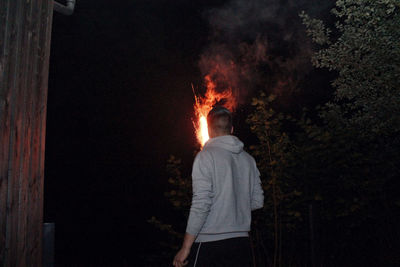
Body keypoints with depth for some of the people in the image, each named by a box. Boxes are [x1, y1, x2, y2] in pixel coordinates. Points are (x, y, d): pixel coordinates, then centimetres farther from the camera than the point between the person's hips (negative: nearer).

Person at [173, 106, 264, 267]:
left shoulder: (206, 156, -9)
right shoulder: (248, 159, 9)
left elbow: (201, 204, -16)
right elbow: (257, 202, 12)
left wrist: (185, 247, -12)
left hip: (210, 243, -6)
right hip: (242, 241, 6)